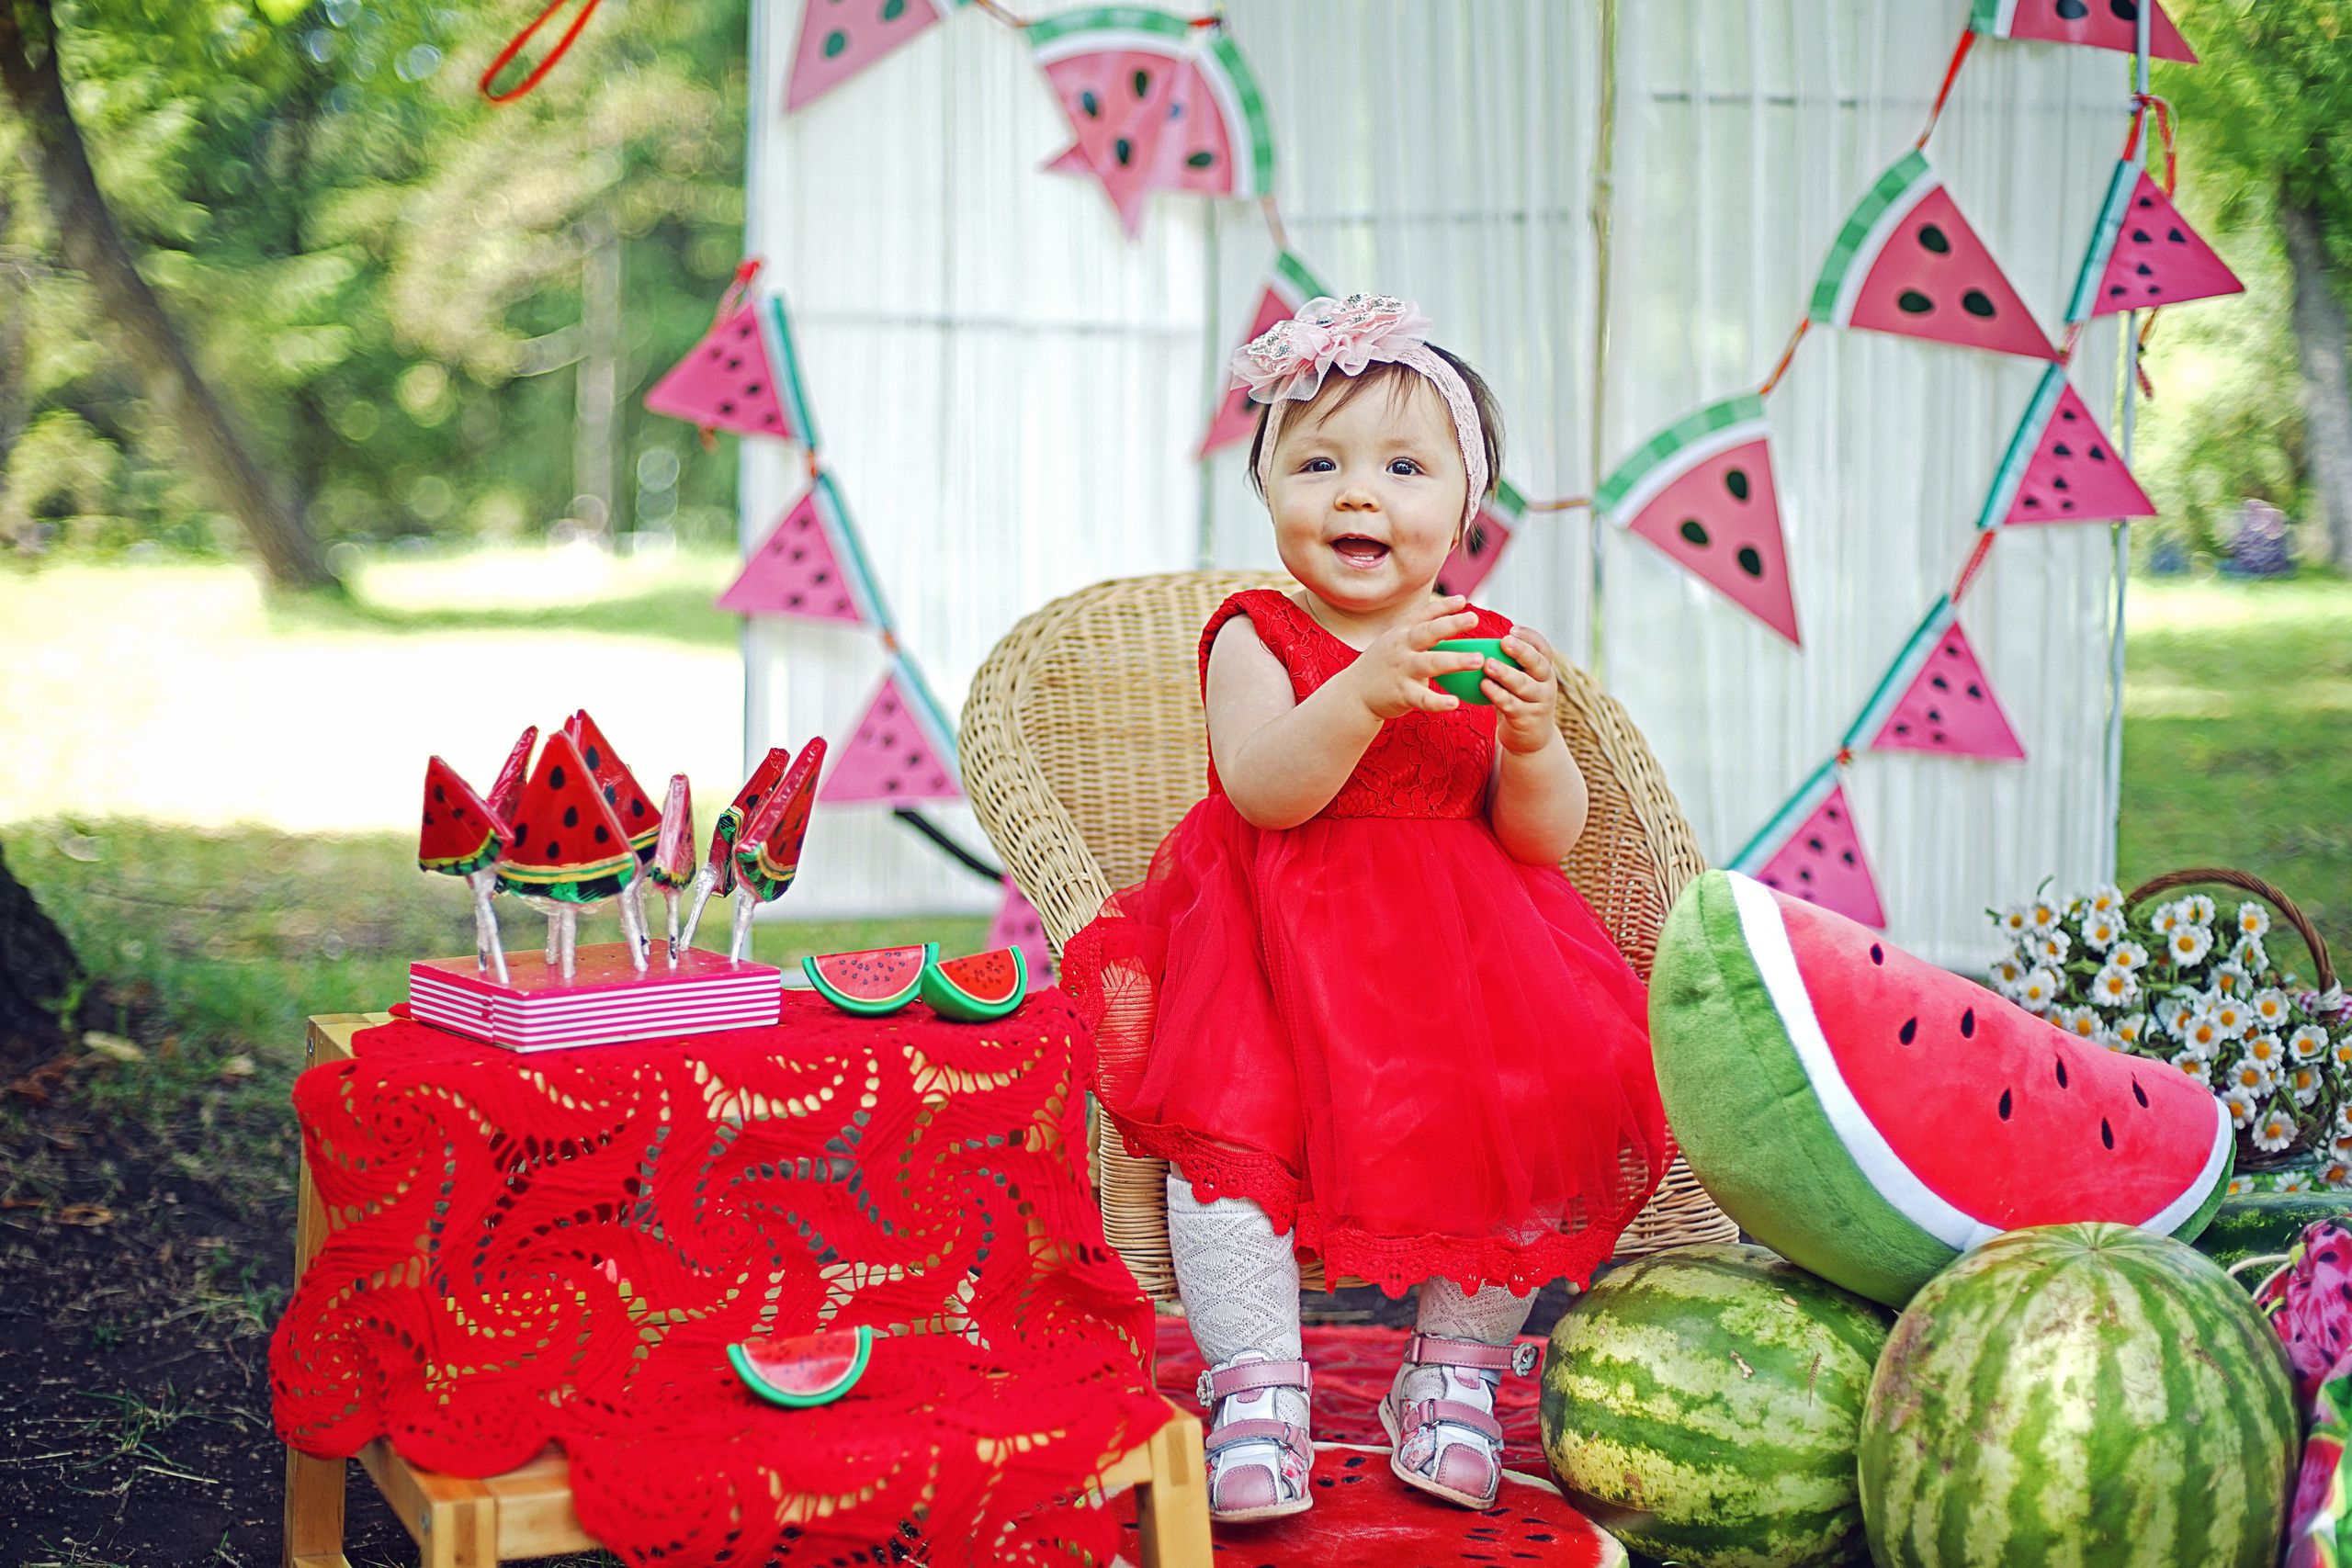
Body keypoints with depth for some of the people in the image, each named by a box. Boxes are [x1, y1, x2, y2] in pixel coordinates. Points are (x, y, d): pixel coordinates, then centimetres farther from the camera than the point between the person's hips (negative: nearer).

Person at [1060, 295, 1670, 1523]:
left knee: (1522, 1120, -18)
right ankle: (1256, 1383, -16)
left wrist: (1530, 737, -18)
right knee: (1229, 1117, -26)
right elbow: (1262, 789, -19)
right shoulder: (1255, 638, 0)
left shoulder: (1488, 648, 8)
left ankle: (1455, 1370, -1)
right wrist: (1365, 693, -34)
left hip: (1463, 950, 2)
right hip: (1278, 946, -2)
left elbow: (1546, 837, 3)